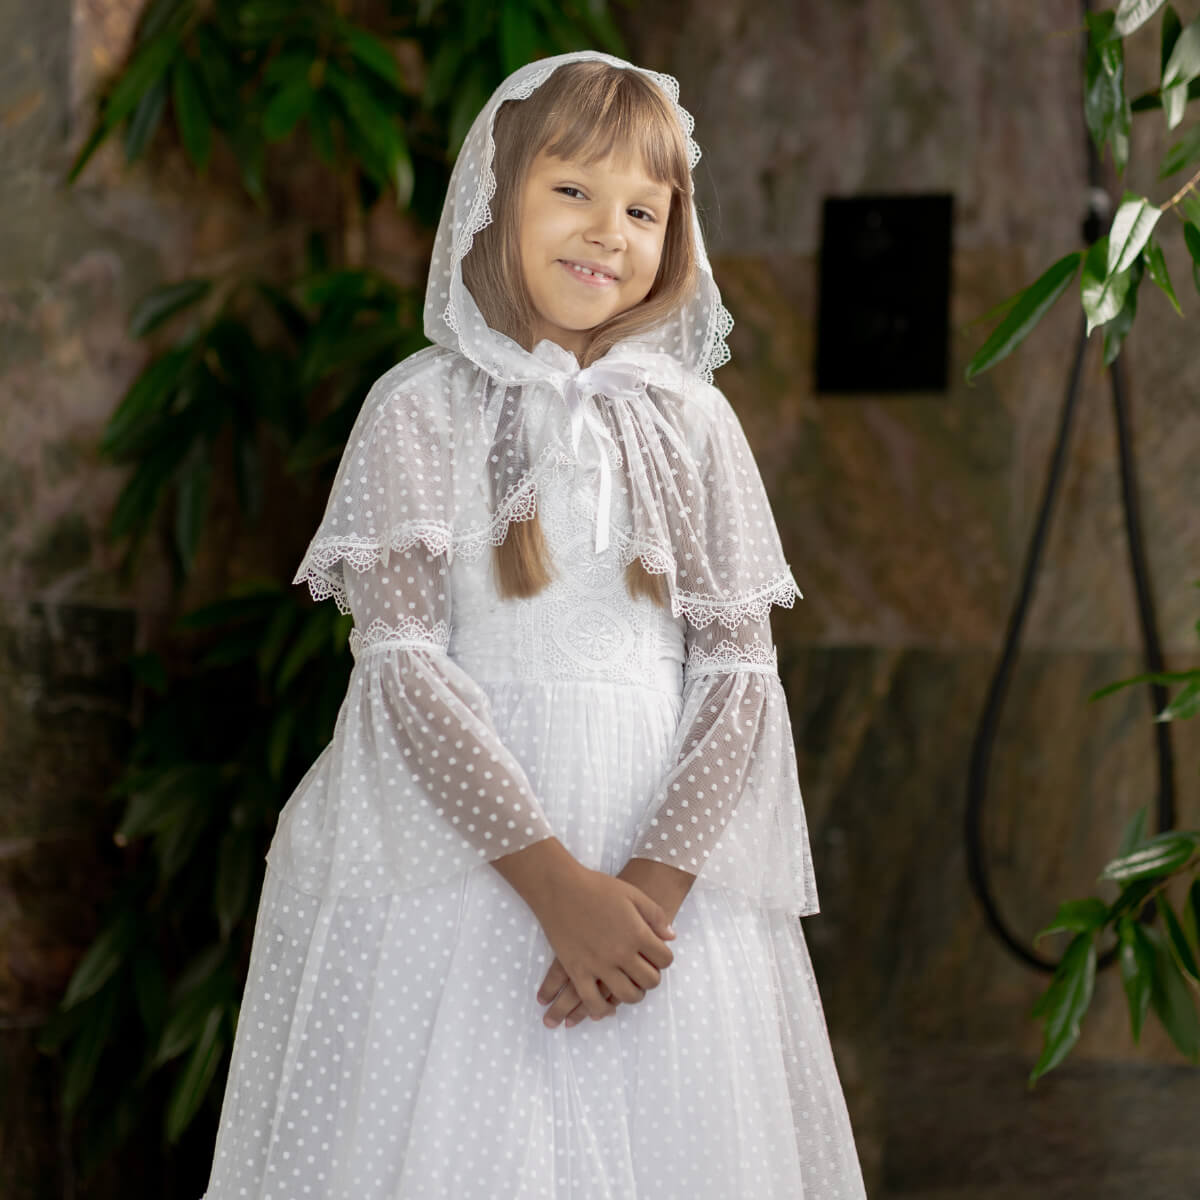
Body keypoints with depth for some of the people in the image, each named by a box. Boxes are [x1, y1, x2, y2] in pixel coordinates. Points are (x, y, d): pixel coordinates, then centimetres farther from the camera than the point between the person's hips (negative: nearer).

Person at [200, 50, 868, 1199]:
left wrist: (657, 881, -12)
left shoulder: (695, 423, 7)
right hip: (454, 840, -2)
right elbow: (400, 662, -9)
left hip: (667, 861, 2)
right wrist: (554, 880, -17)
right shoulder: (419, 409, -1)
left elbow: (740, 674, 3)